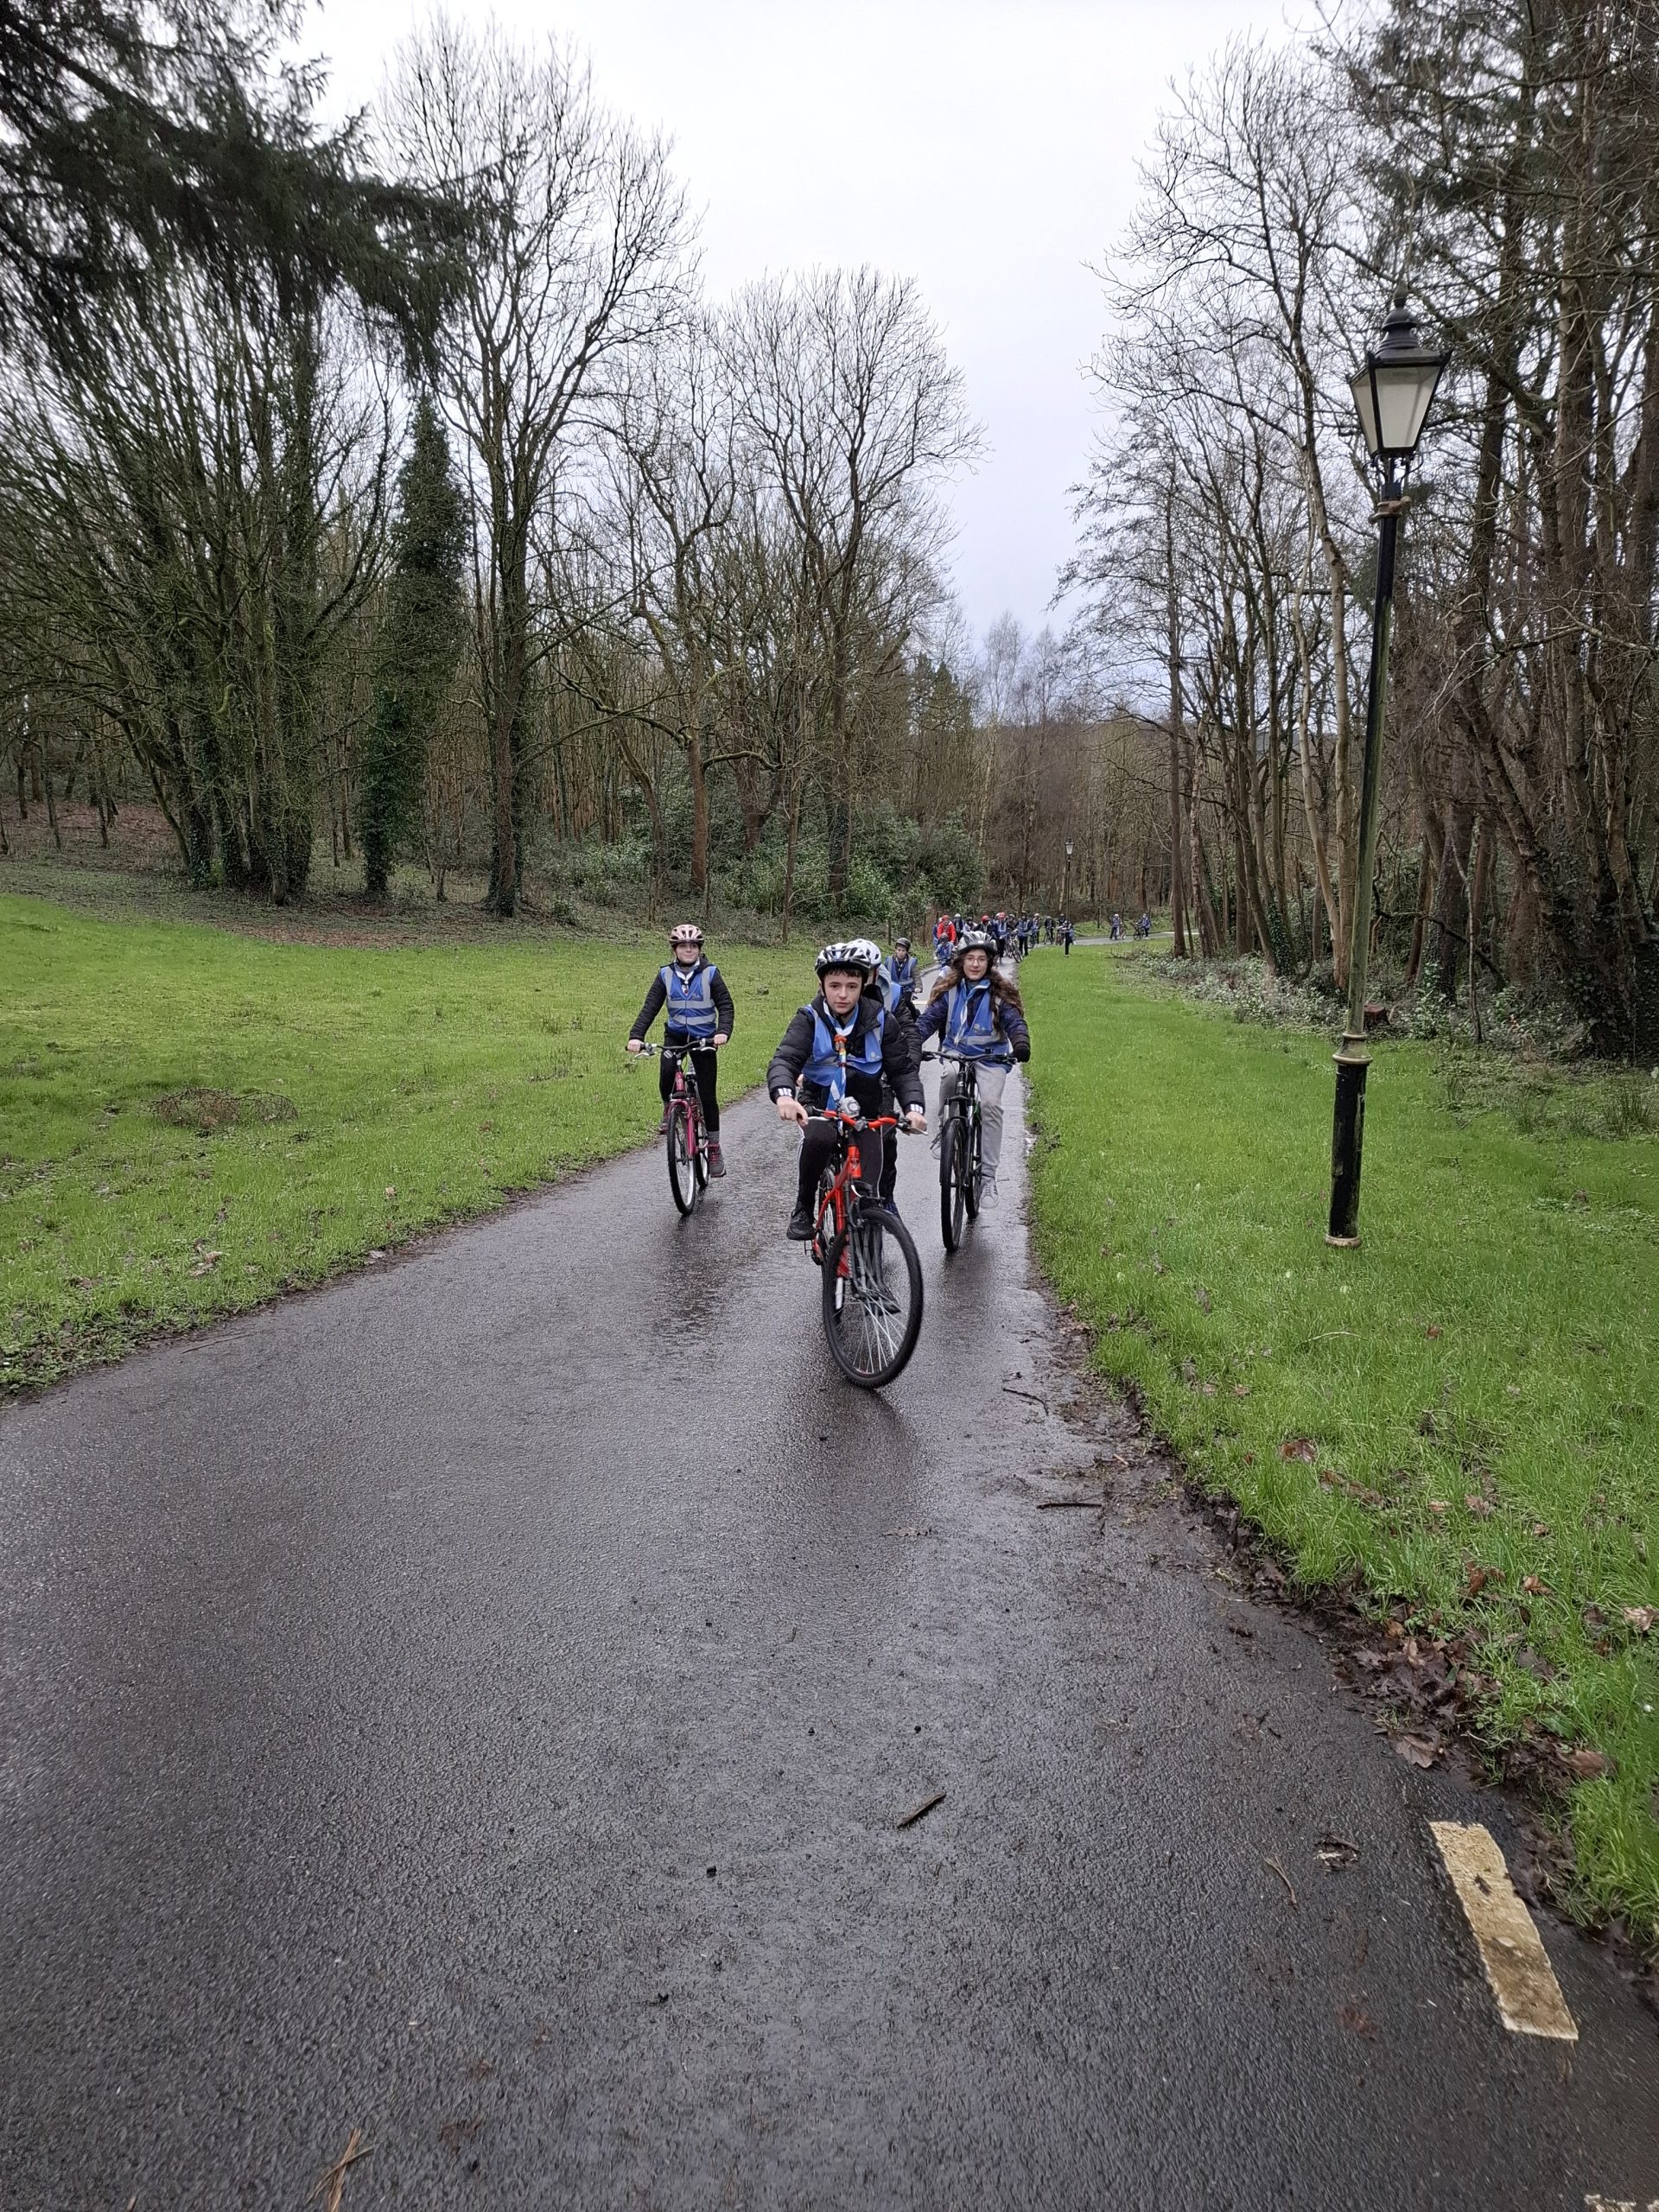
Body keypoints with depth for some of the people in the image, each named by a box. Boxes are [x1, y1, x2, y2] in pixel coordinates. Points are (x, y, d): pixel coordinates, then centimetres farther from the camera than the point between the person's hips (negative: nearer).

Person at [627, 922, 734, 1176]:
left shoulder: (710, 973, -9)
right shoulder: (666, 975, -4)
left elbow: (725, 1005, -11)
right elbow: (650, 1007, -9)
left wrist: (723, 1031, -31)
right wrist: (636, 1036, -24)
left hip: (703, 1038, -1)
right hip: (675, 1036, 1)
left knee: (708, 1095, -1)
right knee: (666, 1077, -28)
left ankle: (714, 1149, 13)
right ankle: (669, 1110, 5)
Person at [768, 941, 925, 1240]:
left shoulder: (880, 1020, -7)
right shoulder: (809, 1019, -12)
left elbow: (902, 1069, -4)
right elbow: (784, 1060, -26)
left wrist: (913, 1106, -24)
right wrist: (783, 1095, -48)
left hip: (865, 1108, 2)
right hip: (819, 1104, -2)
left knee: (867, 1192, -9)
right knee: (818, 1138, -36)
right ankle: (803, 1209, -14)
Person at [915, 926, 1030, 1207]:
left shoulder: (999, 993, -3)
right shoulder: (949, 989, 2)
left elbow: (1015, 1022, -12)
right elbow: (929, 1020, -5)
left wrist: (1021, 1044, -34)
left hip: (990, 1058, -1)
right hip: (956, 1053, 1)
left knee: (990, 1104, -23)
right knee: (950, 1074, -34)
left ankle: (988, 1175, -15)